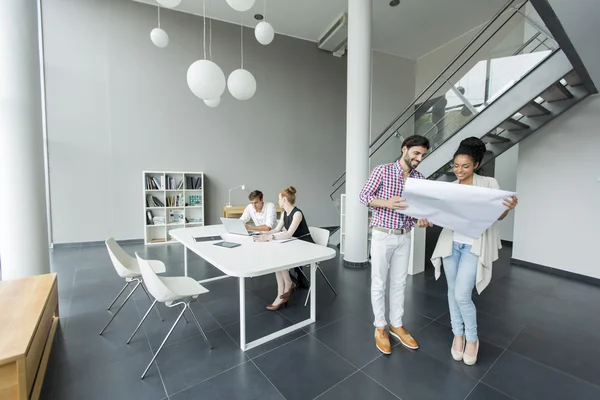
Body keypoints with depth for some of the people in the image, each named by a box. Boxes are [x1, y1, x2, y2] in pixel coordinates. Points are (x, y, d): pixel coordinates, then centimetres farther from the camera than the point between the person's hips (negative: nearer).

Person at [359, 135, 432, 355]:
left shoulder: (420, 179, 5)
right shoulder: (382, 170, -9)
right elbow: (364, 196, -9)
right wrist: (387, 202, -25)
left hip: (404, 237, 5)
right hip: (382, 235, -4)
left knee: (399, 282, 15)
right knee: (379, 283, 7)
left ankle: (396, 325, 32)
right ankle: (380, 327, 24)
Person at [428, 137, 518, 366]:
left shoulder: (489, 184, -2)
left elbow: (497, 215, -4)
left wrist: (508, 208, -27)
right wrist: (426, 220, -20)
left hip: (474, 246, -3)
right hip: (451, 244, 4)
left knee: (462, 295, -7)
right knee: (452, 291, 11)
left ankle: (472, 339, 20)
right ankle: (458, 334, 31)